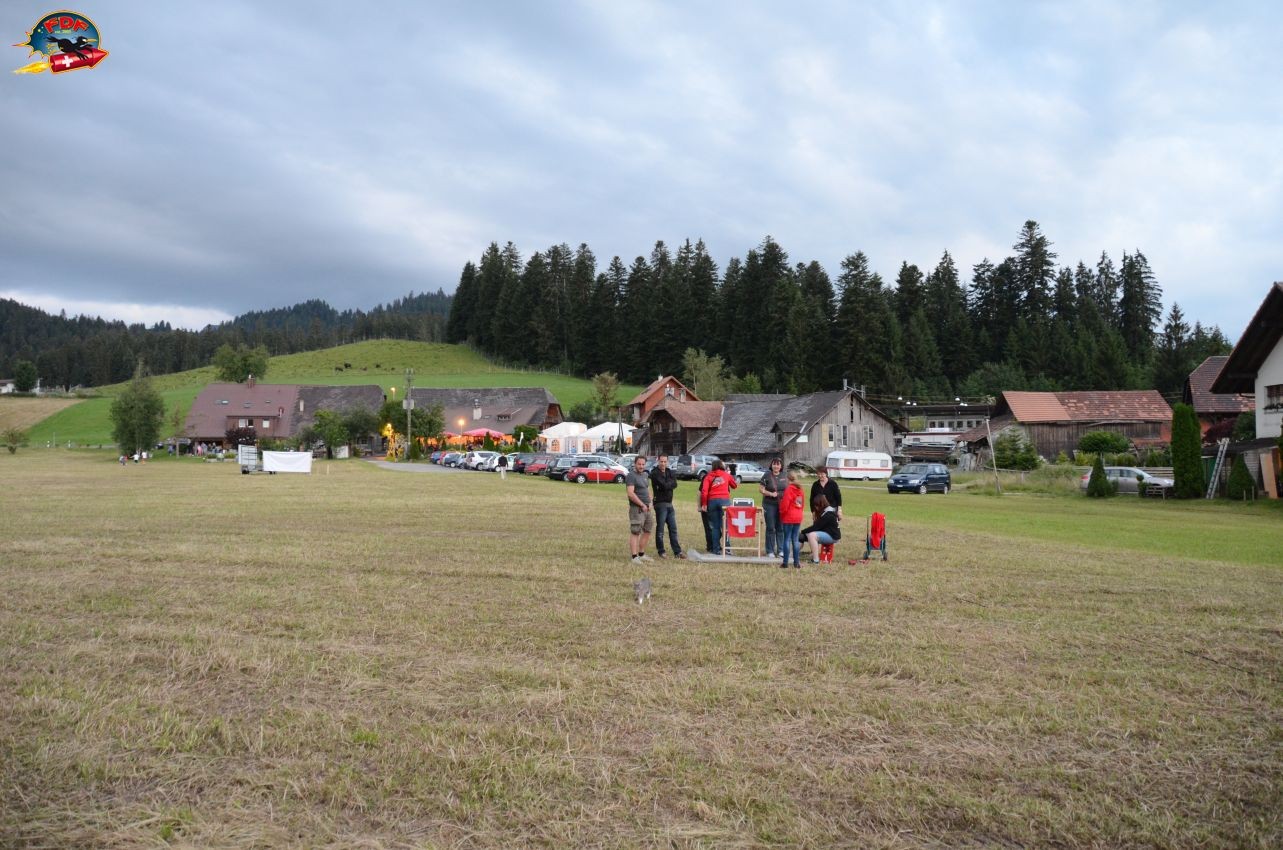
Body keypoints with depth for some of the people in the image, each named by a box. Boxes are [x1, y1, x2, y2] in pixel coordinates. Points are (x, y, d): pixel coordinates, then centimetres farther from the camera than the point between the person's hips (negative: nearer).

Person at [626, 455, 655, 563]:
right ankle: (635, 557, -8)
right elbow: (631, 494, -20)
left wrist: (649, 503, 8)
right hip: (636, 509, -9)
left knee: (647, 531, 14)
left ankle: (642, 554, 24)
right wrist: (642, 505, -16)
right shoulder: (631, 476, -11)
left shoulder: (645, 475, 16)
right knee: (636, 533, -8)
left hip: (647, 509, 9)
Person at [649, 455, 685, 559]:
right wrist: (670, 483, -3)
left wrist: (667, 484, -13)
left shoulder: (669, 472, 13)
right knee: (660, 529, 1)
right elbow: (664, 485, -20)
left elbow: (675, 484, -1)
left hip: (669, 504, 7)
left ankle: (677, 551, 12)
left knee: (673, 529, 8)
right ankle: (661, 551, 10)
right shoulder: (655, 473, -9)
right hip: (660, 504, -7)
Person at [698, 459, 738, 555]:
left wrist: (704, 504, 4)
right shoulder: (727, 475, 12)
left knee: (715, 526, 6)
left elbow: (704, 491, -2)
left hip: (712, 501, 1)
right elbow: (734, 485, 24)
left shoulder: (708, 476, 9)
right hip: (724, 500, -1)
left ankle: (716, 549, 4)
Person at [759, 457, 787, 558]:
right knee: (770, 528, 3)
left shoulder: (784, 476, 8)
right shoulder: (767, 476, -2)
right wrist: (771, 494, -17)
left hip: (782, 505, 3)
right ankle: (770, 551, 10)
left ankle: (780, 550, 12)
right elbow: (760, 489, -4)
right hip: (770, 505, -3)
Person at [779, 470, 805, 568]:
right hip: (798, 517, 6)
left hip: (788, 518, -6)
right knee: (795, 540, 10)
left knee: (787, 539, -2)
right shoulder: (800, 489, 8)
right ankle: (796, 562, 12)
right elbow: (802, 503, 14)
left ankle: (785, 562, -2)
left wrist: (781, 511, 3)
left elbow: (784, 505, -15)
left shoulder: (788, 489, -14)